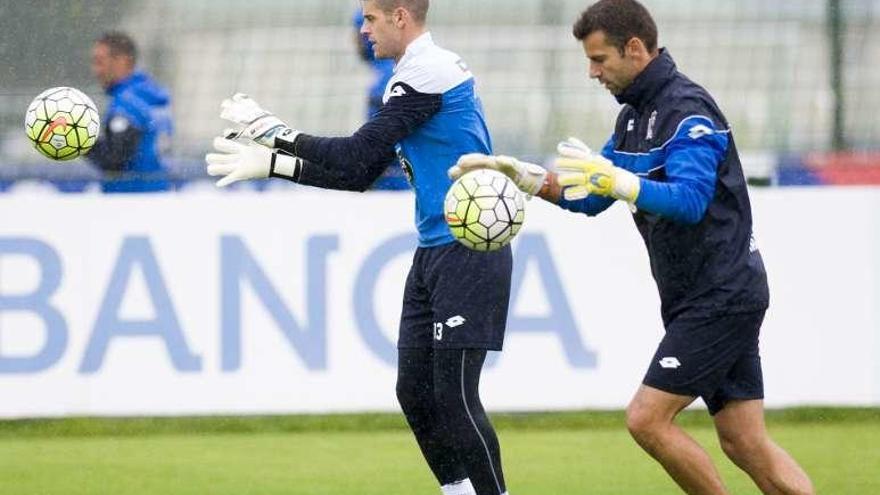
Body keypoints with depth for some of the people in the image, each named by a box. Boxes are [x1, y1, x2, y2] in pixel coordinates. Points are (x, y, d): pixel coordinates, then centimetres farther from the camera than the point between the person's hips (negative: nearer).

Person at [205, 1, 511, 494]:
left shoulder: (428, 74, -14)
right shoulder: (418, 74, 17)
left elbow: (356, 156, -19)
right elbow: (361, 174, 20)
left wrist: (271, 130, -9)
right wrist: (270, 164, 18)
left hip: (467, 253, -10)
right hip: (435, 252, 10)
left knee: (454, 395, -11)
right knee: (415, 392, 8)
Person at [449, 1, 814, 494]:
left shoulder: (687, 111, -17)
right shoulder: (635, 115, 14)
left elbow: (690, 199, -31)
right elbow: (589, 195, 19)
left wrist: (619, 182, -43)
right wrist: (518, 173, 8)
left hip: (720, 299, -10)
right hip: (700, 299, 10)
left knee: (648, 418, -10)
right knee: (746, 444, 5)